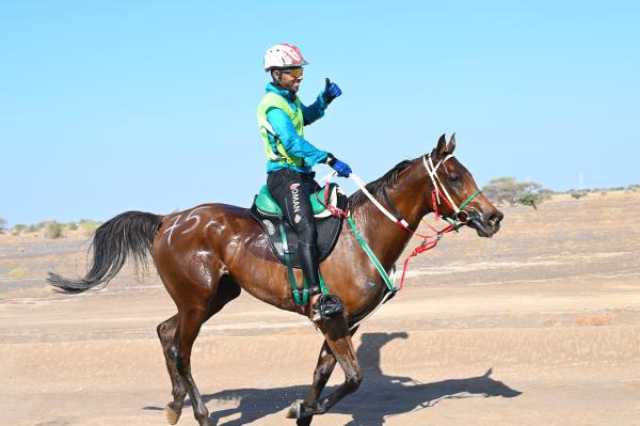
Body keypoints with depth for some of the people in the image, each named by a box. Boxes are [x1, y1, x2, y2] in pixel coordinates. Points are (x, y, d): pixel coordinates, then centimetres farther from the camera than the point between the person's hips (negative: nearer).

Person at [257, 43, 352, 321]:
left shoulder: (289, 99, 16)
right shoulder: (273, 106, -14)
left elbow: (308, 116, 38)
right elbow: (292, 143, -27)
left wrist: (326, 98, 19)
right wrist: (329, 160, -33)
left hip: (302, 175, 11)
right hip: (284, 176, -11)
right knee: (307, 230, -26)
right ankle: (316, 301, -37)